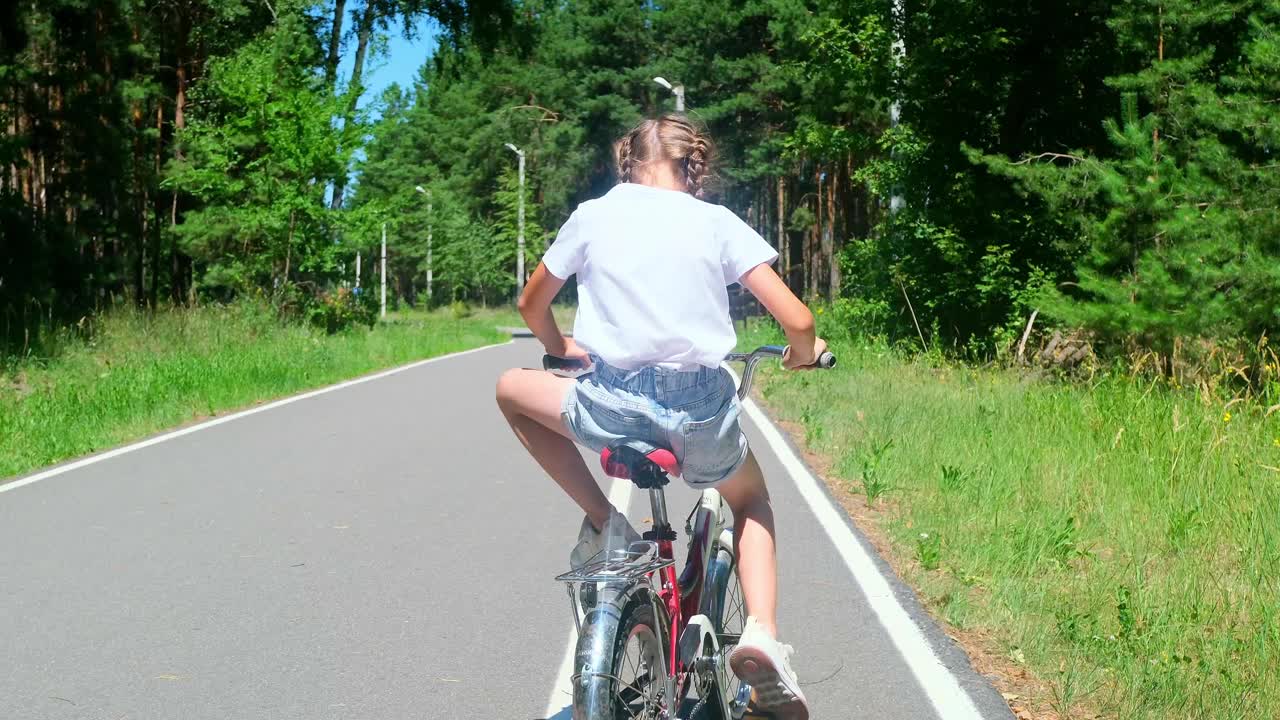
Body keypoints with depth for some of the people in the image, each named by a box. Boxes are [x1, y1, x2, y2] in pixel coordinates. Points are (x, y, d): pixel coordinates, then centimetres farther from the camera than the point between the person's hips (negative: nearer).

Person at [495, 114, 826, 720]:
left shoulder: (592, 215, 8)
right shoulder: (717, 222, 5)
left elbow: (532, 304, 22)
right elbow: (797, 321, 0)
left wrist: (558, 347, 42)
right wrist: (803, 352, 23)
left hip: (610, 407, -1)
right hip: (702, 412, 1)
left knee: (511, 389, 29)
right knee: (751, 502, 33)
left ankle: (601, 521, 15)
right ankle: (761, 637, 9)